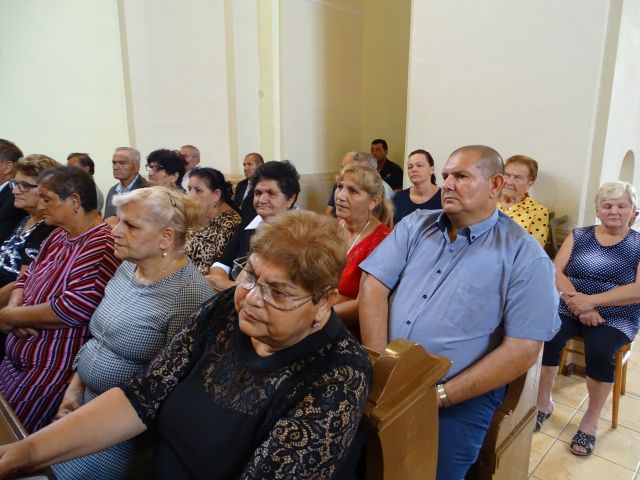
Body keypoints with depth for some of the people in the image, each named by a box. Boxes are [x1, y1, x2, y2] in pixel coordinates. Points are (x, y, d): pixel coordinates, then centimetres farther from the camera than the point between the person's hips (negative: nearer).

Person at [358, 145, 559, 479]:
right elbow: (373, 285, -2)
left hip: (461, 396, -2)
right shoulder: (416, 225, 6)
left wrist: (439, 395, -14)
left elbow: (523, 350, -10)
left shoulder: (524, 256, -5)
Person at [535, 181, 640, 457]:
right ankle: (543, 402, -4)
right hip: (570, 309, 2)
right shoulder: (578, 236, 10)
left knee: (599, 350, -31)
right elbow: (555, 272, -1)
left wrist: (591, 301, -21)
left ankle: (591, 420, -7)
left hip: (616, 318, -1)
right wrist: (577, 302, -18)